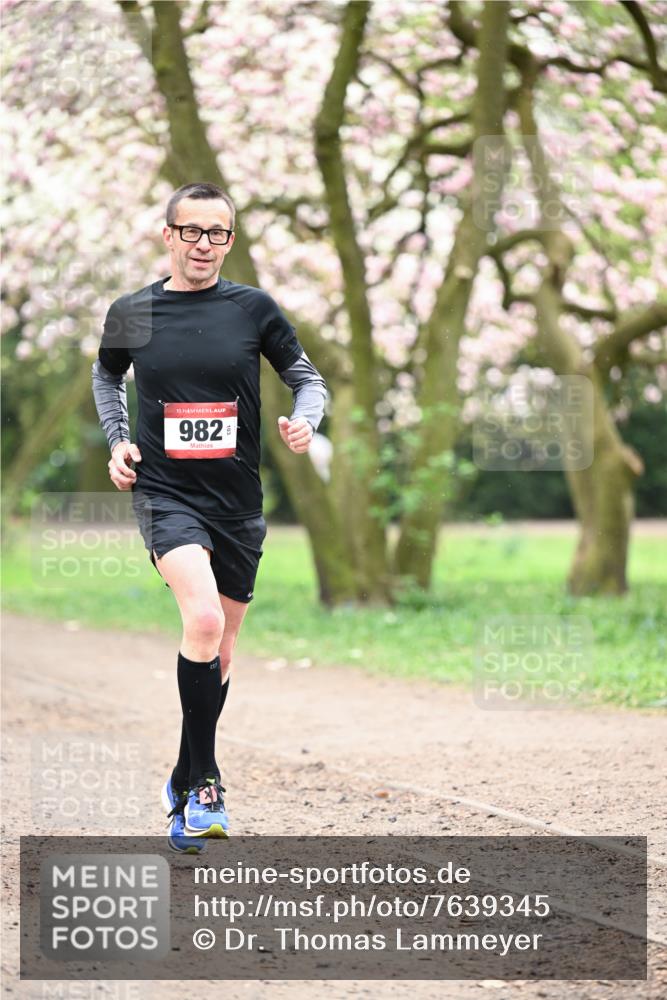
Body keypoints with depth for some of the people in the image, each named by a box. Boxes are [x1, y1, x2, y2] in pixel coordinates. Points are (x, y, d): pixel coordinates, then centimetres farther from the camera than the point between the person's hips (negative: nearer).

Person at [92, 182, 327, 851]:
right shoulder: (132, 312, 2)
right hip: (164, 494, -3)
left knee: (219, 653, 12)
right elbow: (106, 375, 21)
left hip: (237, 501, 3)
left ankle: (184, 788, 33)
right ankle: (204, 782, -17)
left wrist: (304, 420, -11)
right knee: (203, 619, -28)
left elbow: (306, 377, 10)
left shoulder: (253, 308, 0)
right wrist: (117, 441, 7)